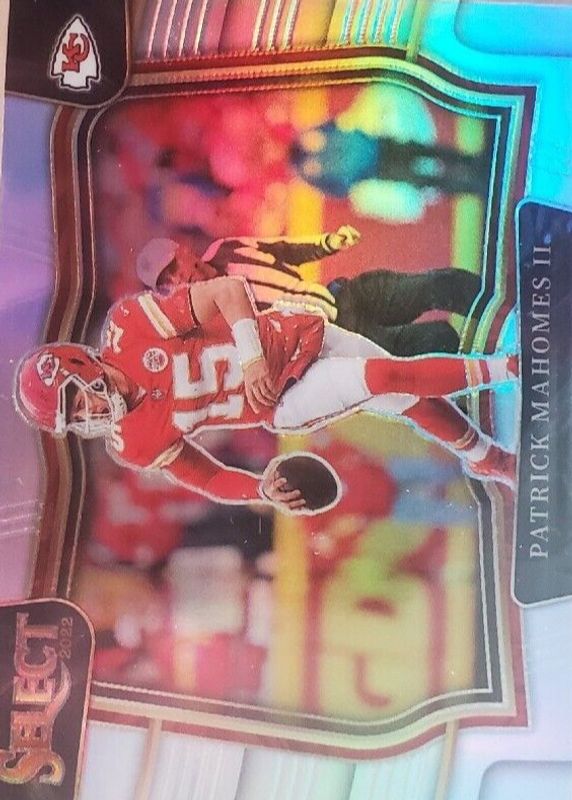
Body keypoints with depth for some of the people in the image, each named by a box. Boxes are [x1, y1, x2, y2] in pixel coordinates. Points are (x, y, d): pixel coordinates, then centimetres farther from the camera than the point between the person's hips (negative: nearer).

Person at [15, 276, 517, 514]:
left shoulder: (129, 326, -15)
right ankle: (496, 370, 5)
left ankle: (488, 458, 33)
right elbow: (211, 481, -1)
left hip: (296, 339, 1)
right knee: (387, 377, -20)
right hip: (285, 405, -1)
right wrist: (263, 490, -19)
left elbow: (228, 290, -15)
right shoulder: (136, 442, -7)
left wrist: (252, 358, -25)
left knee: (413, 401, 2)